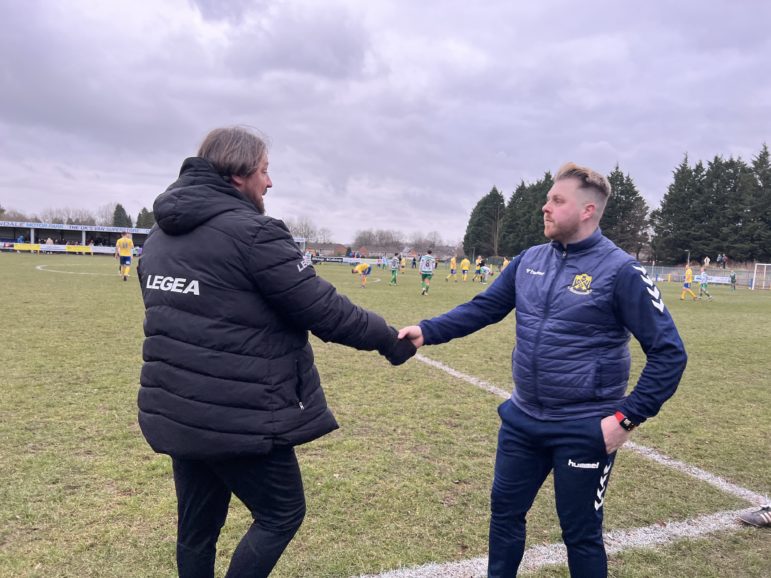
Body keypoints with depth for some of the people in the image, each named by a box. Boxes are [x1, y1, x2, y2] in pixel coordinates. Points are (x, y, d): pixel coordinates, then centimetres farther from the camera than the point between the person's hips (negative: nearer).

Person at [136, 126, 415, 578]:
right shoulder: (252, 232, -17)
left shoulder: (160, 235, 10)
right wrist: (389, 339, -2)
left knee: (197, 528, 21)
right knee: (282, 514, 13)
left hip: (177, 414, 8)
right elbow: (325, 311, -16)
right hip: (240, 419, -8)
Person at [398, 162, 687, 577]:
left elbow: (668, 352, -13)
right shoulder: (529, 260, 2)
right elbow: (483, 308, 7)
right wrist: (428, 331, -6)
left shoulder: (619, 270, -15)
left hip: (583, 430, -5)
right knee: (505, 511, 20)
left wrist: (628, 417, -17)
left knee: (580, 533, 13)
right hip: (522, 420, 6)